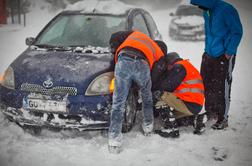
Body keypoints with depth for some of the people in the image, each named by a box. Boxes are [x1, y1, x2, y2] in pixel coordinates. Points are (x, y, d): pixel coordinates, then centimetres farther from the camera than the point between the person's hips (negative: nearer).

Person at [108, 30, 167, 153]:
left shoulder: (135, 34, 40)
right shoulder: (159, 53, 35)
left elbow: (115, 37, 27)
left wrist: (115, 51, 40)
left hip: (123, 61, 0)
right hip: (143, 65, 0)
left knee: (118, 102, 4)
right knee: (147, 96, 30)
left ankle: (114, 139, 4)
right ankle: (148, 126, 45)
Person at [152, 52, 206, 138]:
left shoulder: (179, 67, -5)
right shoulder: (188, 66, 25)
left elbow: (168, 85, -13)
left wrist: (153, 87, 2)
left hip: (190, 105, -10)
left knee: (161, 95, -14)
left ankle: (170, 129, -19)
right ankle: (198, 117, 13)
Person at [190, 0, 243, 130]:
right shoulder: (206, 12, 8)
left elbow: (237, 32, -14)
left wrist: (229, 53, -14)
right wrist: (208, 48, 17)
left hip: (224, 57, -8)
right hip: (209, 55, 8)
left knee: (222, 89, -5)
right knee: (206, 86, 12)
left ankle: (223, 120, 6)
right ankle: (210, 113, 28)